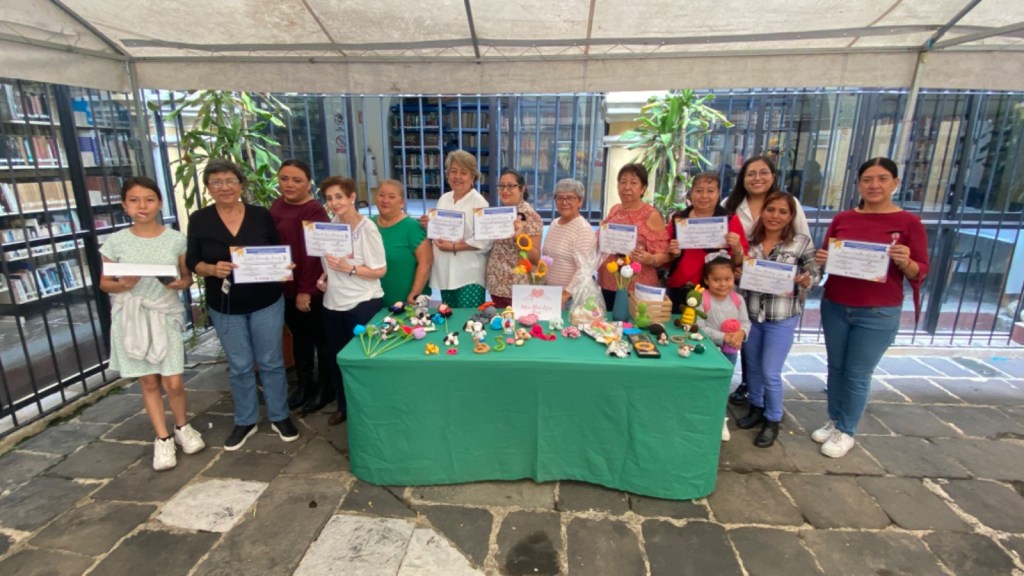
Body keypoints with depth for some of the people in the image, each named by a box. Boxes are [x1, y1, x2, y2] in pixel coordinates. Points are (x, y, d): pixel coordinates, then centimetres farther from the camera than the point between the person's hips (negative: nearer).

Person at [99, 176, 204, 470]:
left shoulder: (176, 239, -3)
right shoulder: (115, 242, -2)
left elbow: (187, 276, 5)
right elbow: (104, 283, 5)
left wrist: (181, 283, -17)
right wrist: (122, 285, -16)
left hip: (166, 315, -1)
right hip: (132, 317, 1)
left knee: (173, 382, 0)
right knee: (148, 381, 10)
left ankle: (182, 427, 28)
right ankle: (163, 438, 26)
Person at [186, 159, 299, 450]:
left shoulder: (261, 215, -3)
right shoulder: (199, 220, -2)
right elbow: (192, 262, 0)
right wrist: (213, 269, -21)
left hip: (266, 301, 0)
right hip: (225, 306, 1)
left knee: (271, 361, 9)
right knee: (239, 366, 11)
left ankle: (279, 416, 25)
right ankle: (245, 421, 29)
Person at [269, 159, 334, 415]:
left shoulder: (314, 211, -17)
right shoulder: (278, 205, 7)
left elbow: (312, 253, -20)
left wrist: (305, 289, -20)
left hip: (310, 289, -8)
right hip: (284, 287, 8)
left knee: (320, 338, 7)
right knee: (299, 336, 19)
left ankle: (324, 388, 23)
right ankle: (304, 384, 35)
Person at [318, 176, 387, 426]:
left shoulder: (366, 228, -15)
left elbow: (380, 270, -15)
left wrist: (349, 268, -26)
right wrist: (325, 277, 0)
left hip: (362, 304, -7)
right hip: (333, 304, 7)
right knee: (336, 358, 17)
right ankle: (344, 407, 37)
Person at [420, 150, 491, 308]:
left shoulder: (479, 202, -9)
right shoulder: (443, 199, 11)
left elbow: (484, 241, -17)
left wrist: (453, 247, -16)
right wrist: (428, 226, -1)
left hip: (469, 276, -6)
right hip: (445, 273, 6)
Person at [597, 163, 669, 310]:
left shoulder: (651, 215, -9)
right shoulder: (614, 210, 8)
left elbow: (664, 255, -10)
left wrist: (649, 259, -29)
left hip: (637, 289, -5)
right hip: (608, 285, 6)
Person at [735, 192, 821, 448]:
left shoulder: (802, 243, -7)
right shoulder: (750, 241, 2)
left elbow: (815, 273, -2)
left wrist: (805, 281, -24)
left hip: (782, 318, -4)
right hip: (750, 314, 4)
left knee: (770, 373, 1)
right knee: (752, 366, 17)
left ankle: (772, 420, 23)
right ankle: (756, 408, 38)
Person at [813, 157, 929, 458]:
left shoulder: (909, 223, -5)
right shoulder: (842, 219, 4)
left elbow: (920, 273, -3)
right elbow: (826, 259, 10)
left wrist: (904, 262, -24)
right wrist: (821, 259, -12)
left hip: (878, 314, -3)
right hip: (834, 307, 4)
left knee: (858, 375, 5)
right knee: (836, 367, 13)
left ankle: (846, 432, 21)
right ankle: (833, 421, 30)